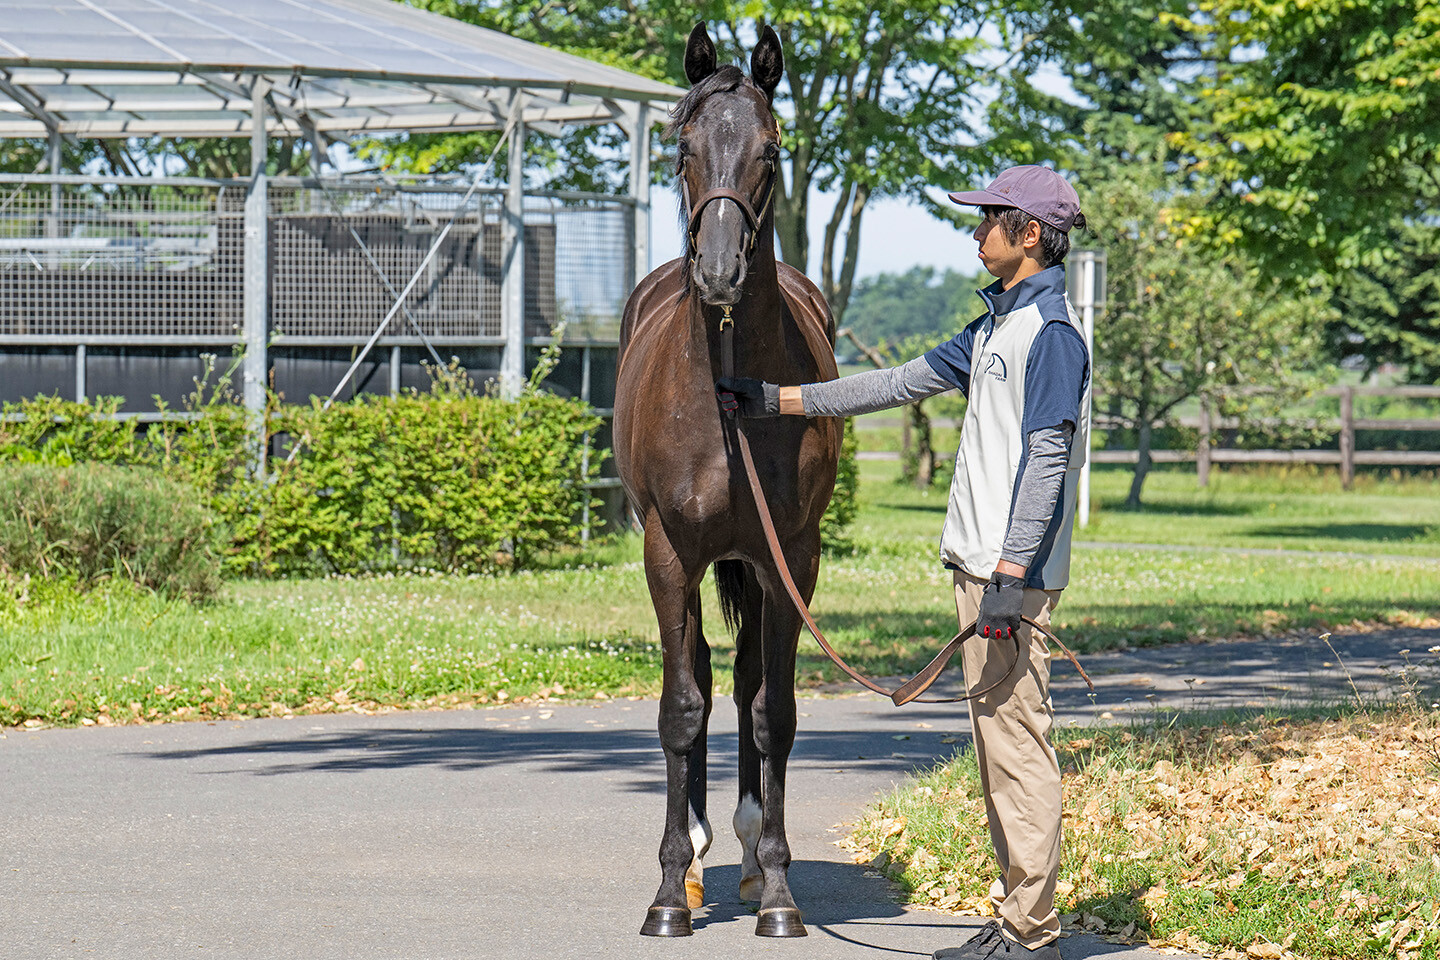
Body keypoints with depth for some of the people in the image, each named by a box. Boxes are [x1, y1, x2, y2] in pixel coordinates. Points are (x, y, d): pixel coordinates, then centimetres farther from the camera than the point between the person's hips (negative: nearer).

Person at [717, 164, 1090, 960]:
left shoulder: (1051, 332, -13)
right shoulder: (994, 328, 17)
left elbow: (1045, 461, -19)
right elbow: (903, 383, 23)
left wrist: (1011, 576, -24)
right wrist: (777, 400, 22)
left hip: (1015, 570, -10)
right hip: (979, 561, 10)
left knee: (1016, 736, -8)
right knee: (994, 736, 11)